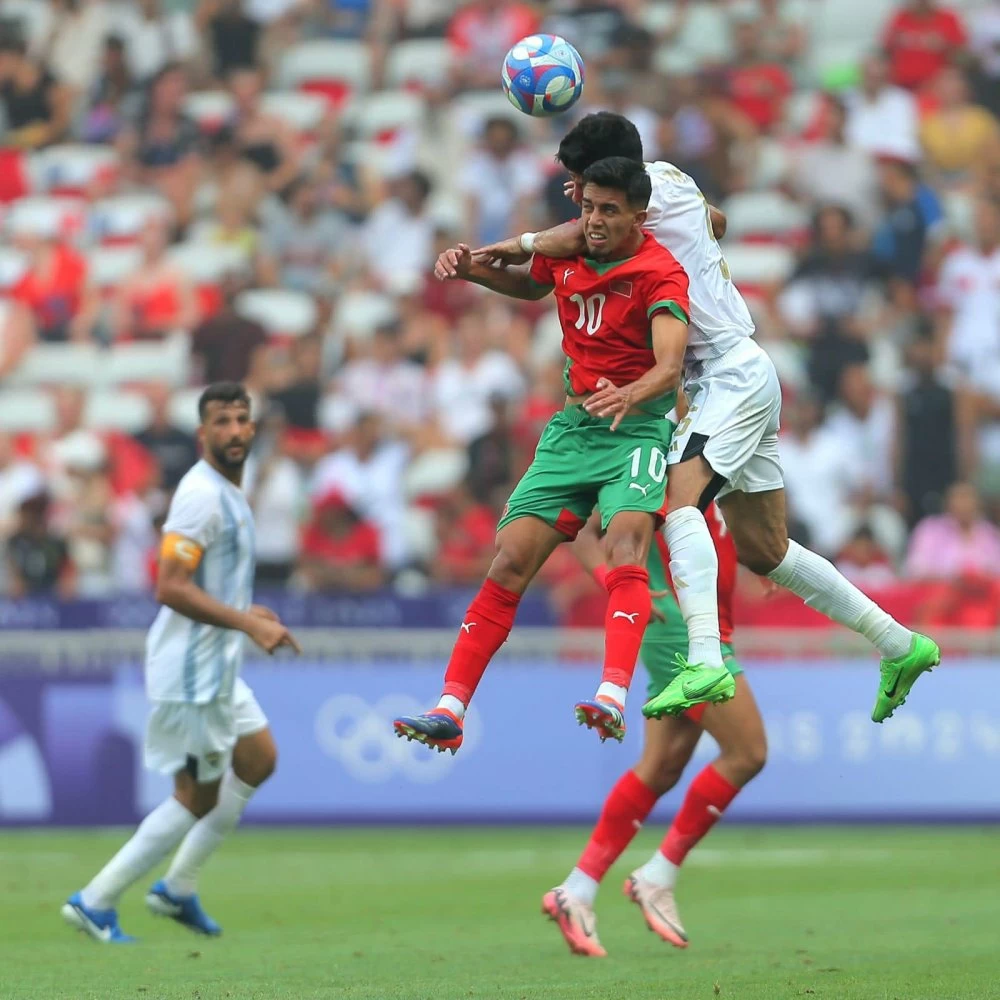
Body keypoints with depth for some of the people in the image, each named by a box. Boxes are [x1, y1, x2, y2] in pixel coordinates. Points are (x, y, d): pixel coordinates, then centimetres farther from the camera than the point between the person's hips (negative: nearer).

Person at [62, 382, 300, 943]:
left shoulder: (229, 492, 12)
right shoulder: (202, 495, -20)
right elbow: (172, 588, -27)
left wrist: (244, 613, 14)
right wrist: (249, 625, -26)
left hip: (218, 665, 10)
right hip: (192, 670, -10)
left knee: (259, 760, 19)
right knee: (198, 798, -3)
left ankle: (178, 887, 24)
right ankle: (96, 902, 5)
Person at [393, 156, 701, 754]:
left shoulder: (660, 273, -15)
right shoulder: (567, 251, 4)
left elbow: (670, 367, -30)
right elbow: (530, 286, 29)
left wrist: (629, 396, -52)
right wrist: (472, 271, 10)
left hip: (636, 428, -6)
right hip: (572, 428, 6)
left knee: (626, 548, -31)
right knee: (510, 565, -4)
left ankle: (614, 701, -45)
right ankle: (450, 710, -4)